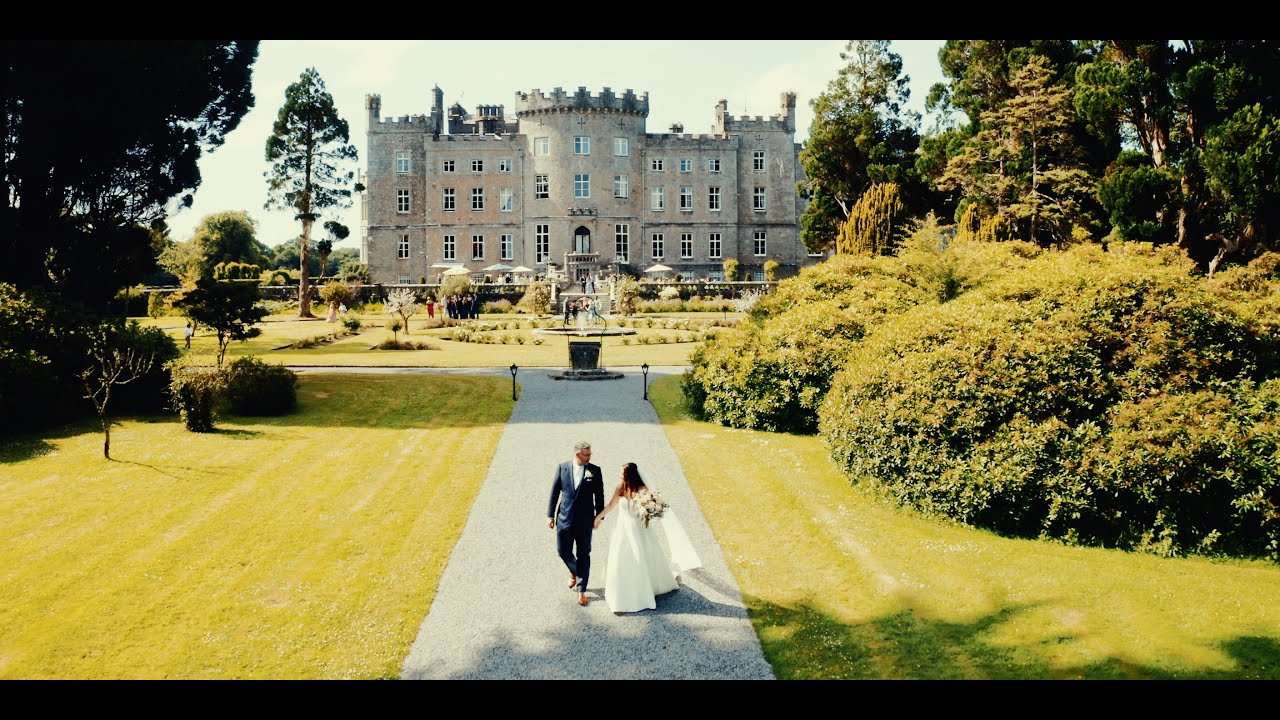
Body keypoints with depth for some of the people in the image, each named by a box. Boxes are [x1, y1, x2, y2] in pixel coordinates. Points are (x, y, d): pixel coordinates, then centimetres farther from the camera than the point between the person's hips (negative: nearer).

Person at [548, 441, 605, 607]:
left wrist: (599, 516, 0)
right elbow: (554, 492, 2)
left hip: (585, 519, -1)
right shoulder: (562, 468, -2)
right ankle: (574, 572, 38)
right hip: (565, 517, 1)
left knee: (583, 554, 5)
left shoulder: (594, 470, -5)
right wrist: (550, 515, 3)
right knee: (563, 551, 6)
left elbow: (599, 495, 1)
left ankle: (581, 590, 15)